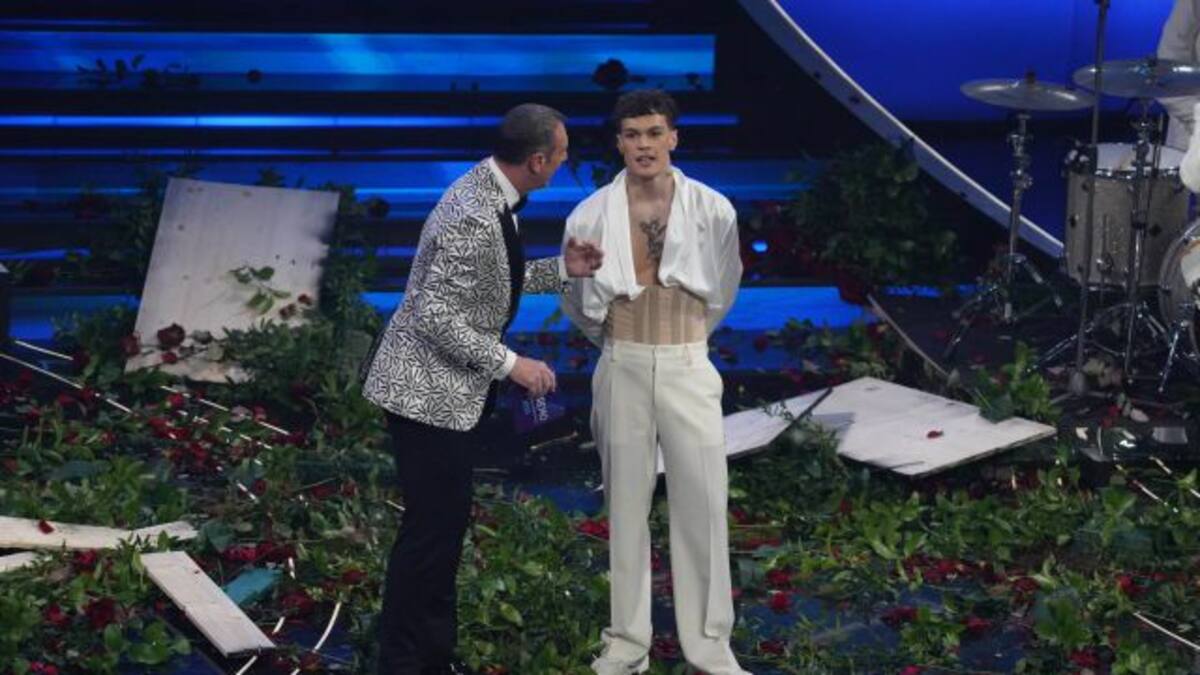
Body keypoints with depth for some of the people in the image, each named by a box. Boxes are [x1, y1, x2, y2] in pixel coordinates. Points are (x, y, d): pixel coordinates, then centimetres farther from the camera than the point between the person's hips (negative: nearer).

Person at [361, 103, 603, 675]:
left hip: (452, 389, 10)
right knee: (431, 526, -2)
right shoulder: (472, 218, -26)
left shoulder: (491, 195, 4)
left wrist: (561, 270, 5)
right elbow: (435, 316, -26)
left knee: (448, 521, 16)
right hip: (426, 390, -10)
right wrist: (510, 364, -22)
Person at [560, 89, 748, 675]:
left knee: (703, 506, 0)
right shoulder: (591, 216, -5)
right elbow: (576, 300, 13)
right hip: (622, 369, 0)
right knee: (627, 506, 6)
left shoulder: (712, 210, -5)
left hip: (688, 367, 0)